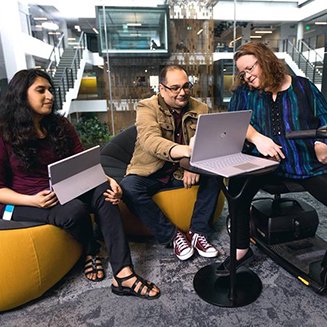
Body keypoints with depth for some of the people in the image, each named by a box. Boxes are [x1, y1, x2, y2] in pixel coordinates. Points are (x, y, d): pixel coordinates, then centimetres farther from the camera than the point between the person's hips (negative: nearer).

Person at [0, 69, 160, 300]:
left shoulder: (60, 125, 5)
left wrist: (108, 180, -20)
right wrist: (32, 200, -26)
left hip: (63, 193, 4)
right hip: (23, 203, -4)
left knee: (104, 192, -26)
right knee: (75, 210, -33)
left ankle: (123, 274, -30)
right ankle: (91, 252, 1)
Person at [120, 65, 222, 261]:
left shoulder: (200, 109, 4)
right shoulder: (147, 108, -9)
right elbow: (150, 141, -29)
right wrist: (185, 150, -47)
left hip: (182, 173, 3)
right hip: (150, 174, -2)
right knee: (128, 187, -30)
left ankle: (198, 232, -9)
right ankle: (172, 236, -15)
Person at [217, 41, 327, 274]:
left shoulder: (302, 86, 10)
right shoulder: (243, 91, 9)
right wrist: (257, 137, -25)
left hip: (308, 163, 1)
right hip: (264, 162, 0)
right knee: (237, 187, -27)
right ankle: (242, 249, -7)